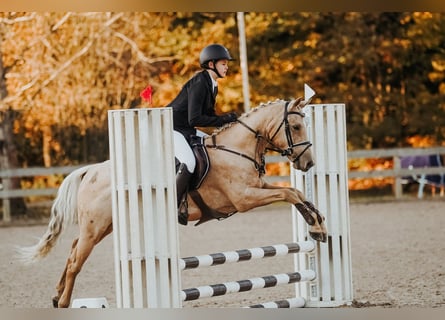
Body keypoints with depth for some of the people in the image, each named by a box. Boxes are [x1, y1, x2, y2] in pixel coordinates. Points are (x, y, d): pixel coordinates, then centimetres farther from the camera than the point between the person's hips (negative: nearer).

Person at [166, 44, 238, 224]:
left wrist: (228, 121, 1)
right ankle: (174, 207, -23)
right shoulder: (199, 84, -20)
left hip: (187, 130, 11)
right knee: (189, 163, -30)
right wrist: (224, 119, -23)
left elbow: (209, 115, 18)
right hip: (172, 129, -11)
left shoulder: (212, 85, 10)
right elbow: (195, 119, -26)